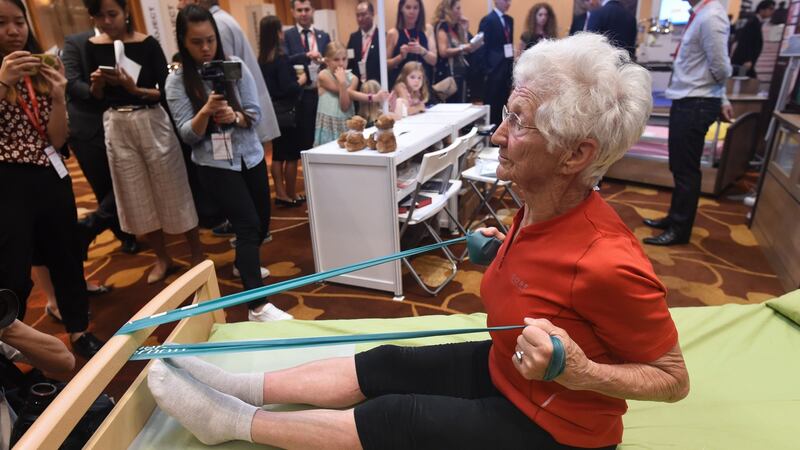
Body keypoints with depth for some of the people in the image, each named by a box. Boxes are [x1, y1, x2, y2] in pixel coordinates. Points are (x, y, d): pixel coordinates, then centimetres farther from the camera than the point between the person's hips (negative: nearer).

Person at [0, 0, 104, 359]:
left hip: (51, 179, 4)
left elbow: (57, 140, -1)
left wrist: (59, 97, -15)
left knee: (66, 258, 14)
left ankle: (80, 332, 30)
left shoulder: (43, 73, 6)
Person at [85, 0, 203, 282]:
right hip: (116, 127, 4)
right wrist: (97, 82, -11)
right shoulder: (93, 46, 4)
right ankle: (162, 258, 24)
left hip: (152, 123, -4)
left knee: (172, 191, 2)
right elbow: (96, 97, 9)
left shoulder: (147, 44, -7)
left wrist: (134, 89, -23)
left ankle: (197, 253, 18)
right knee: (137, 197, 9)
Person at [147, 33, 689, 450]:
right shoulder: (540, 208, -10)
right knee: (380, 366, 2)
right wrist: (506, 252, 1)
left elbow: (674, 379, -20)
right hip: (501, 367, 7)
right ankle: (239, 387, 15)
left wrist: (580, 373, -33)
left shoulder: (608, 262, -34)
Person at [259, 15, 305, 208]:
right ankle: (291, 195, 10)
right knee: (291, 155, 3)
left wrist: (294, 75, 13)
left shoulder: (262, 58, 7)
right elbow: (287, 88, -22)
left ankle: (280, 193, 19)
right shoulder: (280, 57, -16)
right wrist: (301, 80, -5)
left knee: (278, 154, 12)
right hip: (285, 112, -8)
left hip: (272, 111, 8)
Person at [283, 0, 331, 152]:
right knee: (304, 136, 5)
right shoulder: (287, 36, 2)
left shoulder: (324, 36, 12)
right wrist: (306, 55, -26)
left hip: (322, 93, 3)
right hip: (301, 95, -3)